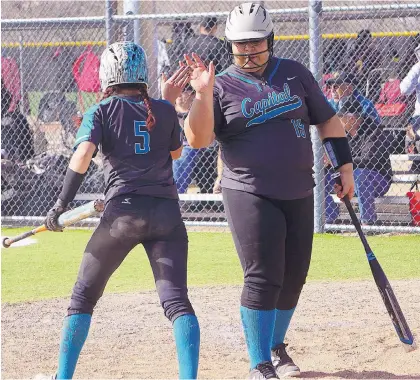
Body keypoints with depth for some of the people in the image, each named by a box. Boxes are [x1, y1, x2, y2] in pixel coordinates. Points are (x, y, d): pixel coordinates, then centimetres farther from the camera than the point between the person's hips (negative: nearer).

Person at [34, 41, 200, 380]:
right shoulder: (164, 110, 10)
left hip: (123, 212, -2)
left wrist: (61, 206, -13)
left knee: (84, 295, 13)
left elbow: (83, 154, -14)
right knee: (176, 300, -3)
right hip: (167, 212, 2)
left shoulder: (101, 112, 2)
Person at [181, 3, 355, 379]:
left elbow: (328, 120, 13)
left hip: (299, 193, 4)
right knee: (263, 278, -11)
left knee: (293, 278, 11)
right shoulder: (222, 87, -3)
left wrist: (344, 166, 8)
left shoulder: (295, 74, 7)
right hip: (250, 195, -4)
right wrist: (203, 96, -28)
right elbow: (197, 139, -15)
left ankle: (276, 347, 31)